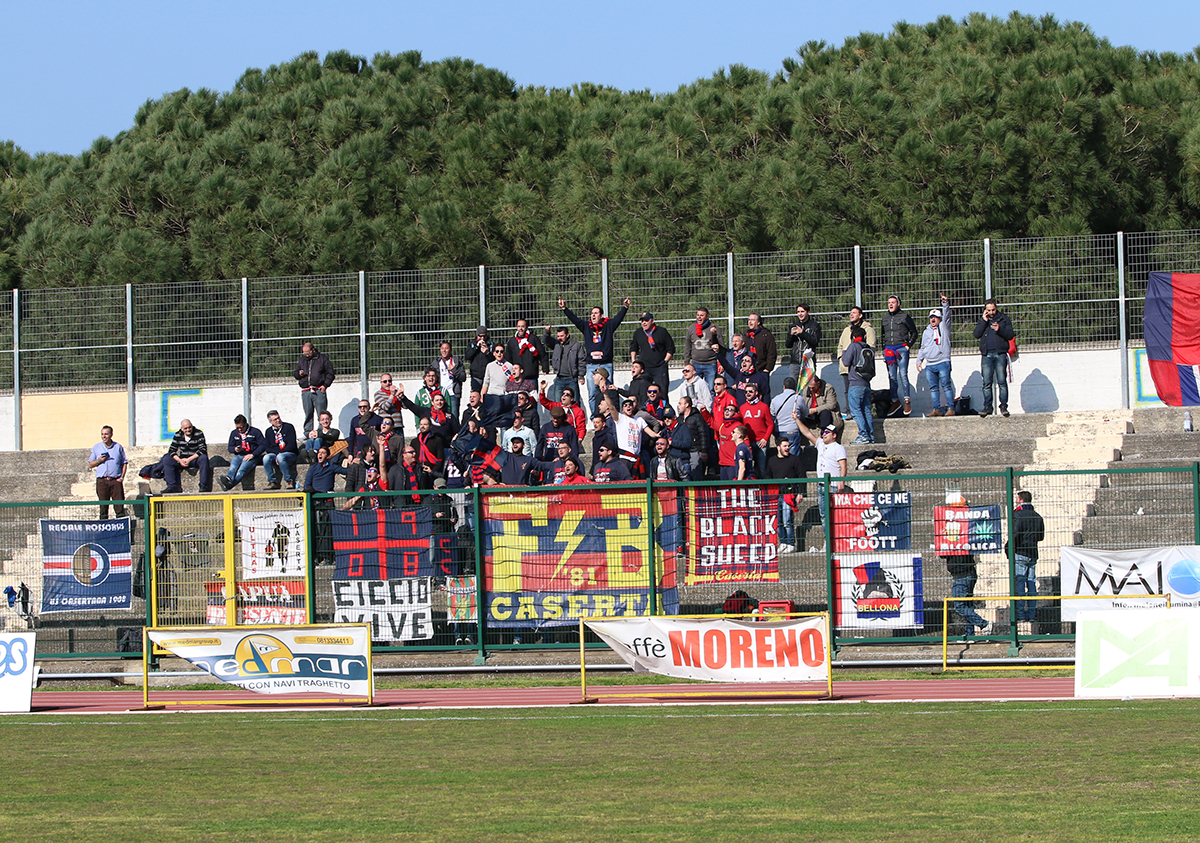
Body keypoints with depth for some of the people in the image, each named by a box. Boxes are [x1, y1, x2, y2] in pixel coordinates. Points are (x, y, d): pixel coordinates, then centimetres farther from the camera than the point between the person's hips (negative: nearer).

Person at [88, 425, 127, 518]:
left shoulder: (118, 447, 10)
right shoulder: (96, 448, 11)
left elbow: (124, 463, 12)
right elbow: (90, 465, 13)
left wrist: (121, 477, -1)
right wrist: (99, 461, -7)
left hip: (116, 480, -1)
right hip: (102, 481, 1)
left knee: (119, 505, -7)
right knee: (103, 507, -1)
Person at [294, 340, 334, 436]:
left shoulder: (322, 359, 5)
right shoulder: (302, 360, 18)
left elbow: (330, 373, 6)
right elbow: (295, 373, 26)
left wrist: (325, 385, -6)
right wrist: (299, 374, 2)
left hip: (319, 391, -4)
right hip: (306, 391, 4)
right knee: (308, 414, 5)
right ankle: (307, 433, 8)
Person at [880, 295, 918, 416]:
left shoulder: (904, 317, 2)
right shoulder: (884, 318, 15)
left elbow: (914, 332, 7)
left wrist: (909, 345, -3)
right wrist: (884, 349, 14)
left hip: (902, 349, -5)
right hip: (889, 350, 5)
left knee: (903, 375, -10)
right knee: (892, 376, 4)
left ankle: (907, 401, -7)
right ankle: (895, 401, 10)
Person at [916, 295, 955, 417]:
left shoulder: (943, 327, 8)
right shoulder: (926, 332, 22)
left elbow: (946, 316, -7)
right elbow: (923, 348, 26)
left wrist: (945, 303, -20)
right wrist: (919, 360, 17)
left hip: (943, 362, -5)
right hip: (929, 365, 5)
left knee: (946, 386, -8)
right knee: (933, 388, 3)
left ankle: (950, 408, -7)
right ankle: (937, 409, 5)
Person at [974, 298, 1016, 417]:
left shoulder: (1004, 319, 10)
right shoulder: (982, 320, 16)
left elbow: (1010, 335, 3)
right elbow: (977, 334, 2)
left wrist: (999, 330, -13)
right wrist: (984, 321, -3)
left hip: (1000, 354, -2)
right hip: (986, 355, 2)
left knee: (1002, 381, -9)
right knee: (987, 383, -2)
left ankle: (1004, 406, -7)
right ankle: (987, 406, 2)